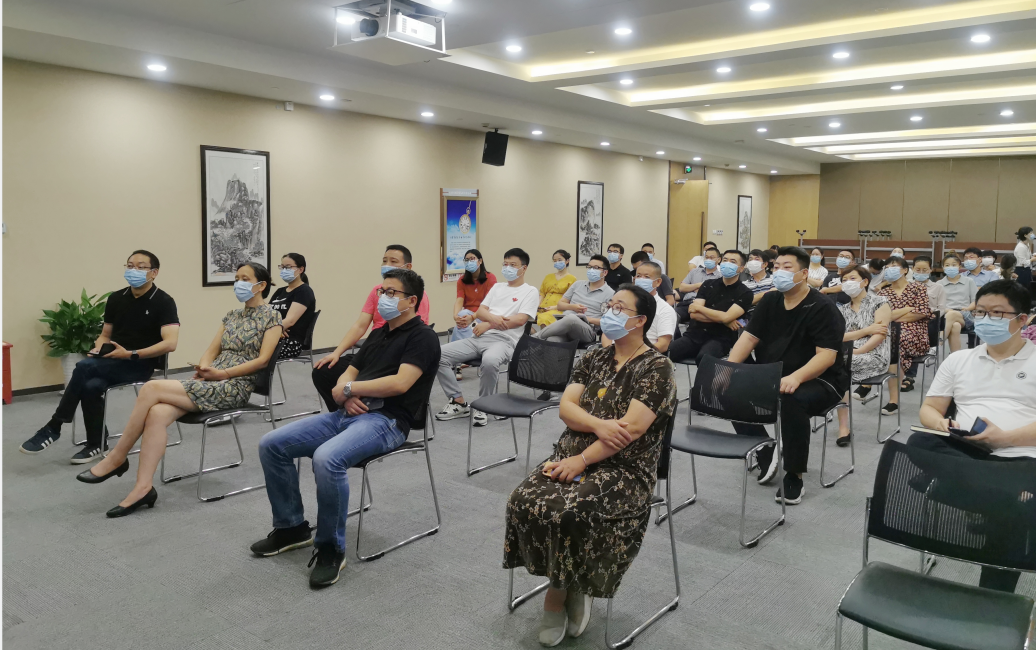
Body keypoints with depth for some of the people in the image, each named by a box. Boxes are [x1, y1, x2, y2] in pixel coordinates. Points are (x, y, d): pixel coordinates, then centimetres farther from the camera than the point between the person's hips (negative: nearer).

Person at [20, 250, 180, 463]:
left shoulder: (163, 302, -8)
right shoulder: (116, 298, 10)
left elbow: (170, 343, -20)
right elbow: (105, 335, 20)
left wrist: (131, 355, -24)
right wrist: (98, 350, -4)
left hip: (141, 366, -5)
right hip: (112, 362, 5)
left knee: (85, 367, -29)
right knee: (91, 386, -29)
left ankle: (53, 428, -16)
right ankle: (96, 445, -14)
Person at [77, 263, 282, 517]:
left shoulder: (271, 316, 0)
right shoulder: (231, 315, 21)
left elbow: (263, 360, -9)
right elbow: (211, 351, 16)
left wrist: (223, 373, -14)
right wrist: (203, 367, -7)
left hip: (234, 387, -7)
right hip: (211, 382, 7)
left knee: (151, 388, -20)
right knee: (157, 414, -23)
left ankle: (116, 458, -7)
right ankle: (143, 487, -24)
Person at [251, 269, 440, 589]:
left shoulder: (422, 337, -4)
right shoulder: (378, 334, 22)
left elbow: (400, 383, -18)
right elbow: (348, 373, 21)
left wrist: (349, 388, -7)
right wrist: (347, 396, -3)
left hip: (386, 420, -8)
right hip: (347, 414, 9)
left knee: (327, 459, -35)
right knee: (271, 445, -3)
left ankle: (330, 549, -15)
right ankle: (291, 527, 13)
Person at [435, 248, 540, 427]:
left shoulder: (530, 291, 6)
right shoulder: (497, 287, 25)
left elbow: (520, 320, -8)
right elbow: (480, 312, 14)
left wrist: (488, 324, -6)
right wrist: (493, 318, -10)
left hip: (504, 340, -6)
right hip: (480, 337, 6)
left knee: (489, 361, -42)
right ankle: (459, 403, -4)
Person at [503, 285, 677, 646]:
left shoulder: (657, 368, -6)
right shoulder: (594, 359, 14)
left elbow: (632, 427, -16)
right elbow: (565, 406, 5)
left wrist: (582, 461, -18)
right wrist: (598, 425, -16)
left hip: (625, 468, -5)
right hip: (572, 455, 6)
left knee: (571, 512, -30)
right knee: (524, 502, -20)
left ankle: (566, 588, 1)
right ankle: (561, 586, 1)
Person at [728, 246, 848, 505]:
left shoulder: (822, 308, -13)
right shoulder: (769, 302, 7)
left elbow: (827, 356, -22)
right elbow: (749, 338, 3)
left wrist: (795, 378, -39)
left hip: (817, 380, -6)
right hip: (772, 377, 7)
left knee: (792, 401, -37)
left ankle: (794, 476, -19)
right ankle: (764, 453, 2)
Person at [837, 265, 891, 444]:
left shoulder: (879, 303, 3)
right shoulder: (842, 309, 18)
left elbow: (880, 335, -10)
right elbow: (838, 336, 3)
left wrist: (856, 352, -21)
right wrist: (867, 330, -9)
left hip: (874, 356, -5)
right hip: (848, 356, 5)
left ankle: (844, 428, -20)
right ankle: (843, 427, -27)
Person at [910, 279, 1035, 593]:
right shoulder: (957, 360, 19)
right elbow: (929, 410, 16)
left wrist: (1006, 438, -17)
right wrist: (941, 424, -7)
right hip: (962, 452, 3)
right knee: (919, 443, -29)